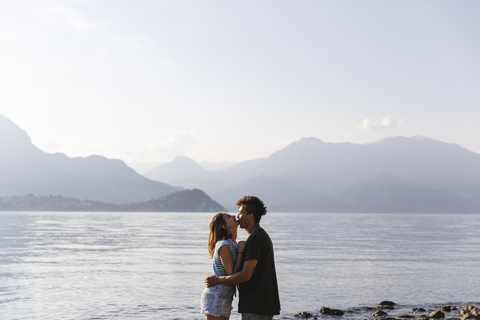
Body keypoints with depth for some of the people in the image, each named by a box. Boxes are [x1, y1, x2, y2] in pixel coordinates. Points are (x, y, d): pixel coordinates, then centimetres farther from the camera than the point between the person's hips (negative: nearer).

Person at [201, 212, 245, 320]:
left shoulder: (233, 244, 11)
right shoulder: (224, 246, -18)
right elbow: (233, 275, -21)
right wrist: (241, 250, -17)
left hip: (224, 297, 10)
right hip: (216, 296, -10)